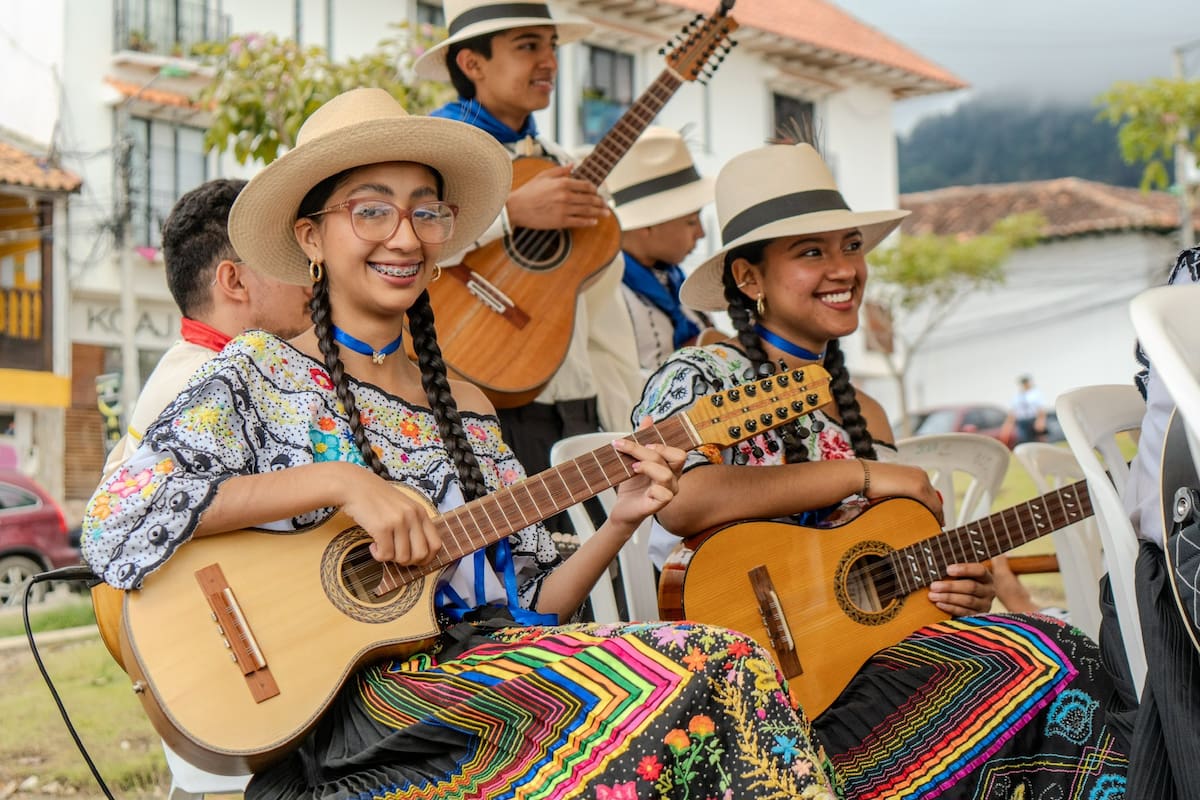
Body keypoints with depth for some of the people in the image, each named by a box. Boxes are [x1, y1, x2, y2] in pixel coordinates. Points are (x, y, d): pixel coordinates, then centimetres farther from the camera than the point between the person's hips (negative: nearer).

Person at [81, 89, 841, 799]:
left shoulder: (467, 412, 20)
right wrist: (335, 481, -18)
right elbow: (116, 520, -12)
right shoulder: (259, 374, 4)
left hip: (484, 684, 6)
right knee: (685, 678, -28)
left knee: (727, 667, -23)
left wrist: (618, 523, 0)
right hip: (341, 708, -6)